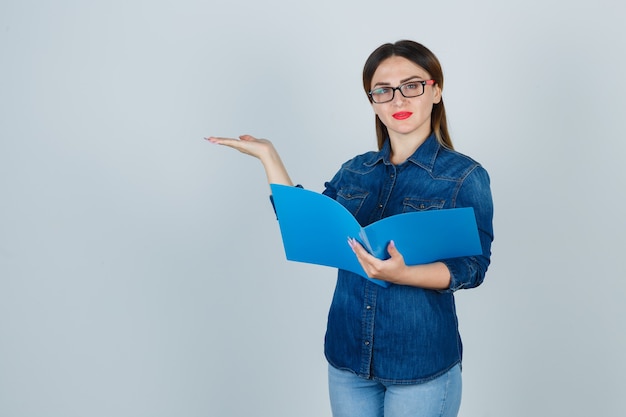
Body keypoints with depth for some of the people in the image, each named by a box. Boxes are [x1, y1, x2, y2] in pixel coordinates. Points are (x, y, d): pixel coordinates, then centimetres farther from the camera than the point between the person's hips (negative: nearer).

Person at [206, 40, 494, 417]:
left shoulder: (465, 175, -7)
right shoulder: (355, 171, 6)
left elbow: (472, 267, -13)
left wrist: (401, 275, -30)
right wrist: (268, 154, 1)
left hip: (421, 364, -4)